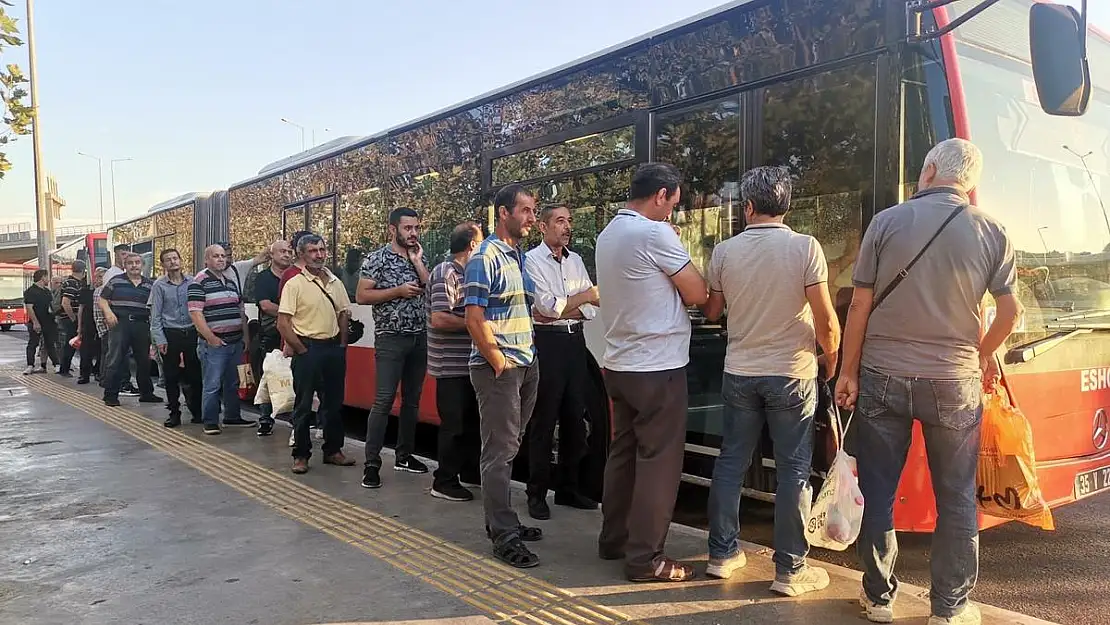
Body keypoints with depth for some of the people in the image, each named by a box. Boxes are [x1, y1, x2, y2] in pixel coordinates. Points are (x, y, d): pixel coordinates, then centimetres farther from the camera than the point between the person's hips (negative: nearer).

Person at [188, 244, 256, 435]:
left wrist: (245, 335, 13)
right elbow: (195, 313, -15)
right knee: (212, 385, -4)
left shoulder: (231, 281, 17)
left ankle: (232, 417, 27)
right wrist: (211, 338, -18)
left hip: (235, 342, 7)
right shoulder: (199, 282, -8)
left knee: (233, 383, 15)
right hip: (213, 344, -7)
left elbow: (240, 310, 22)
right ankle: (210, 423, 4)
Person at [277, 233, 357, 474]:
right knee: (303, 404, 3)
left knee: (334, 402, 12)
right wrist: (302, 350, -11)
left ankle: (333, 450, 23)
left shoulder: (335, 282, 9)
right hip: (307, 348, -5)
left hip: (334, 348, 5)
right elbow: (283, 323, -11)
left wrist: (342, 345, 7)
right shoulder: (295, 284, -8)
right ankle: (301, 455, 12)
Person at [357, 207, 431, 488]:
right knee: (383, 400, -9)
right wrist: (399, 290, -16)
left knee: (412, 399, 11)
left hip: (420, 338, 6)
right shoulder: (377, 258, -4)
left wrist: (418, 263, -4)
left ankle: (404, 455, 22)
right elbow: (362, 296, -10)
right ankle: (372, 463, -4)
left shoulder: (419, 258, 12)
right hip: (390, 338, -6)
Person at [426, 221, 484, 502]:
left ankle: (470, 471, 34)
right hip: (451, 365, -10)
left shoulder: (465, 273, 14)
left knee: (472, 419, 19)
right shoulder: (446, 273, -15)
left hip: (468, 361, 10)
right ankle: (444, 482, 9)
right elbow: (439, 319, -25)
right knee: (454, 424, -2)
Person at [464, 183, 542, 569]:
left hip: (526, 365, 8)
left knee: (509, 447, 15)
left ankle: (502, 522, 25)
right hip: (497, 367, -8)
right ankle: (504, 536, 4)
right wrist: (499, 363, -14)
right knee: (500, 450, -3)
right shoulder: (486, 258, -10)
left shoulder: (521, 257, 15)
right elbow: (474, 319, -15)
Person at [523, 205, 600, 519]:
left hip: (575, 340, 6)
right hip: (547, 342, -6)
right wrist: (586, 295, -5)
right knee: (543, 420, -3)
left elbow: (591, 308, 8)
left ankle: (568, 488, 21)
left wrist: (558, 311, -8)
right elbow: (547, 305, -14)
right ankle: (536, 494, 6)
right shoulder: (532, 260, -4)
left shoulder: (575, 260, 15)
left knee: (575, 419, 9)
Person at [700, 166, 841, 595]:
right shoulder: (805, 247, -11)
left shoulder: (724, 251, -2)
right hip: (792, 373, -3)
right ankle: (789, 570, 12)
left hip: (739, 373, 3)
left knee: (731, 462, 13)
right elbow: (826, 321, -11)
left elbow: (712, 312, 11)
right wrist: (831, 356, 7)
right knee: (793, 470, 6)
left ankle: (722, 553, 23)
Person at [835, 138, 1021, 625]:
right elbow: (1010, 311, 3)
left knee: (878, 493, 11)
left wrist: (848, 372, 4)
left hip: (883, 378, 0)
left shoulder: (887, 221, -4)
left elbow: (861, 306, -4)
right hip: (954, 383, 1)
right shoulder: (992, 232, 0)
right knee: (956, 499, 13)